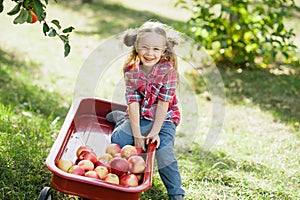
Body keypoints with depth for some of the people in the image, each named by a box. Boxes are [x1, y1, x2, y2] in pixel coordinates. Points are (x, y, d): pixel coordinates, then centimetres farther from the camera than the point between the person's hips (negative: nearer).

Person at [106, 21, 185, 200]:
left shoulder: (168, 70, -18)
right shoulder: (131, 71, -11)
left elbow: (163, 103, -17)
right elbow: (133, 103, -14)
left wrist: (155, 132, -20)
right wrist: (137, 134, -19)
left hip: (163, 119, -2)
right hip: (140, 117, 3)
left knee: (164, 152, -21)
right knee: (118, 139, -15)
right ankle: (119, 118, 22)